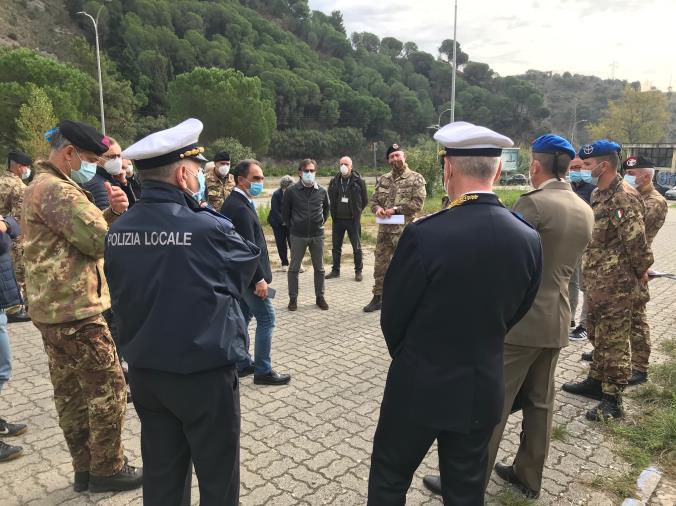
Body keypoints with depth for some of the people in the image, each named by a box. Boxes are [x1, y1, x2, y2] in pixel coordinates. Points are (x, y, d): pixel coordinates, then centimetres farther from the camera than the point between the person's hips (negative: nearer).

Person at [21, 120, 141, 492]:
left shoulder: (43, 187, 18)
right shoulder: (57, 190, -17)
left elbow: (88, 231, 15)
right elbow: (99, 240, -20)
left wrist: (111, 211, -4)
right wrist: (116, 214, -1)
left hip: (55, 307, 11)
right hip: (74, 309, -11)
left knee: (70, 391, 14)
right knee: (108, 388, -1)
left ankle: (85, 468, 26)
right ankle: (107, 470, 11)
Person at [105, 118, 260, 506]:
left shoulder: (118, 231, -1)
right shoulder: (208, 229, -20)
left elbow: (120, 295, 11)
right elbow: (251, 260, -2)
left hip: (145, 372, 6)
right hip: (204, 373, -6)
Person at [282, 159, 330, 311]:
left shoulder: (322, 191, 1)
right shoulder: (291, 191, -6)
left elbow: (326, 209, 18)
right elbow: (285, 211, 5)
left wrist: (321, 223, 12)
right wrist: (291, 226, 5)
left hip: (317, 235, 2)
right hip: (298, 236, -2)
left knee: (319, 268, 9)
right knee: (294, 268, 5)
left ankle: (320, 297, 22)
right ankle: (293, 298, 17)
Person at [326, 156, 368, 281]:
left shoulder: (359, 181, -5)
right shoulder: (334, 181, 3)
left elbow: (365, 200, 2)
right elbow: (330, 199, 15)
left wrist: (356, 212, 3)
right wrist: (334, 213, 9)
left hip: (353, 220, -3)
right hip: (337, 219, 3)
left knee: (357, 247, 4)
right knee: (336, 246, 11)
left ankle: (358, 271, 15)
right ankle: (335, 270, 23)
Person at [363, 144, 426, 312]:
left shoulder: (416, 178, -3)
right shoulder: (383, 179, 13)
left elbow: (418, 204, -12)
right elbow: (373, 200, 16)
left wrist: (396, 209, -16)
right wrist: (377, 208, -8)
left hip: (404, 230, -5)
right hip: (384, 229, 5)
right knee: (380, 265, 11)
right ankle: (378, 297, 24)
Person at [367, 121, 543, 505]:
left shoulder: (425, 235, -23)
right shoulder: (529, 240, -8)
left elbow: (392, 316, -10)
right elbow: (514, 314, 5)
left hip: (420, 386, -4)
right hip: (484, 389, 5)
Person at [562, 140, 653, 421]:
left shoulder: (625, 197, -19)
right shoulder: (598, 194, 11)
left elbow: (636, 240, -21)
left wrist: (642, 271, -8)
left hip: (616, 283, -9)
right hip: (595, 280, 10)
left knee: (614, 341, 0)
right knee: (597, 334, 21)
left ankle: (612, 400, 10)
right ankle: (596, 381, 36)